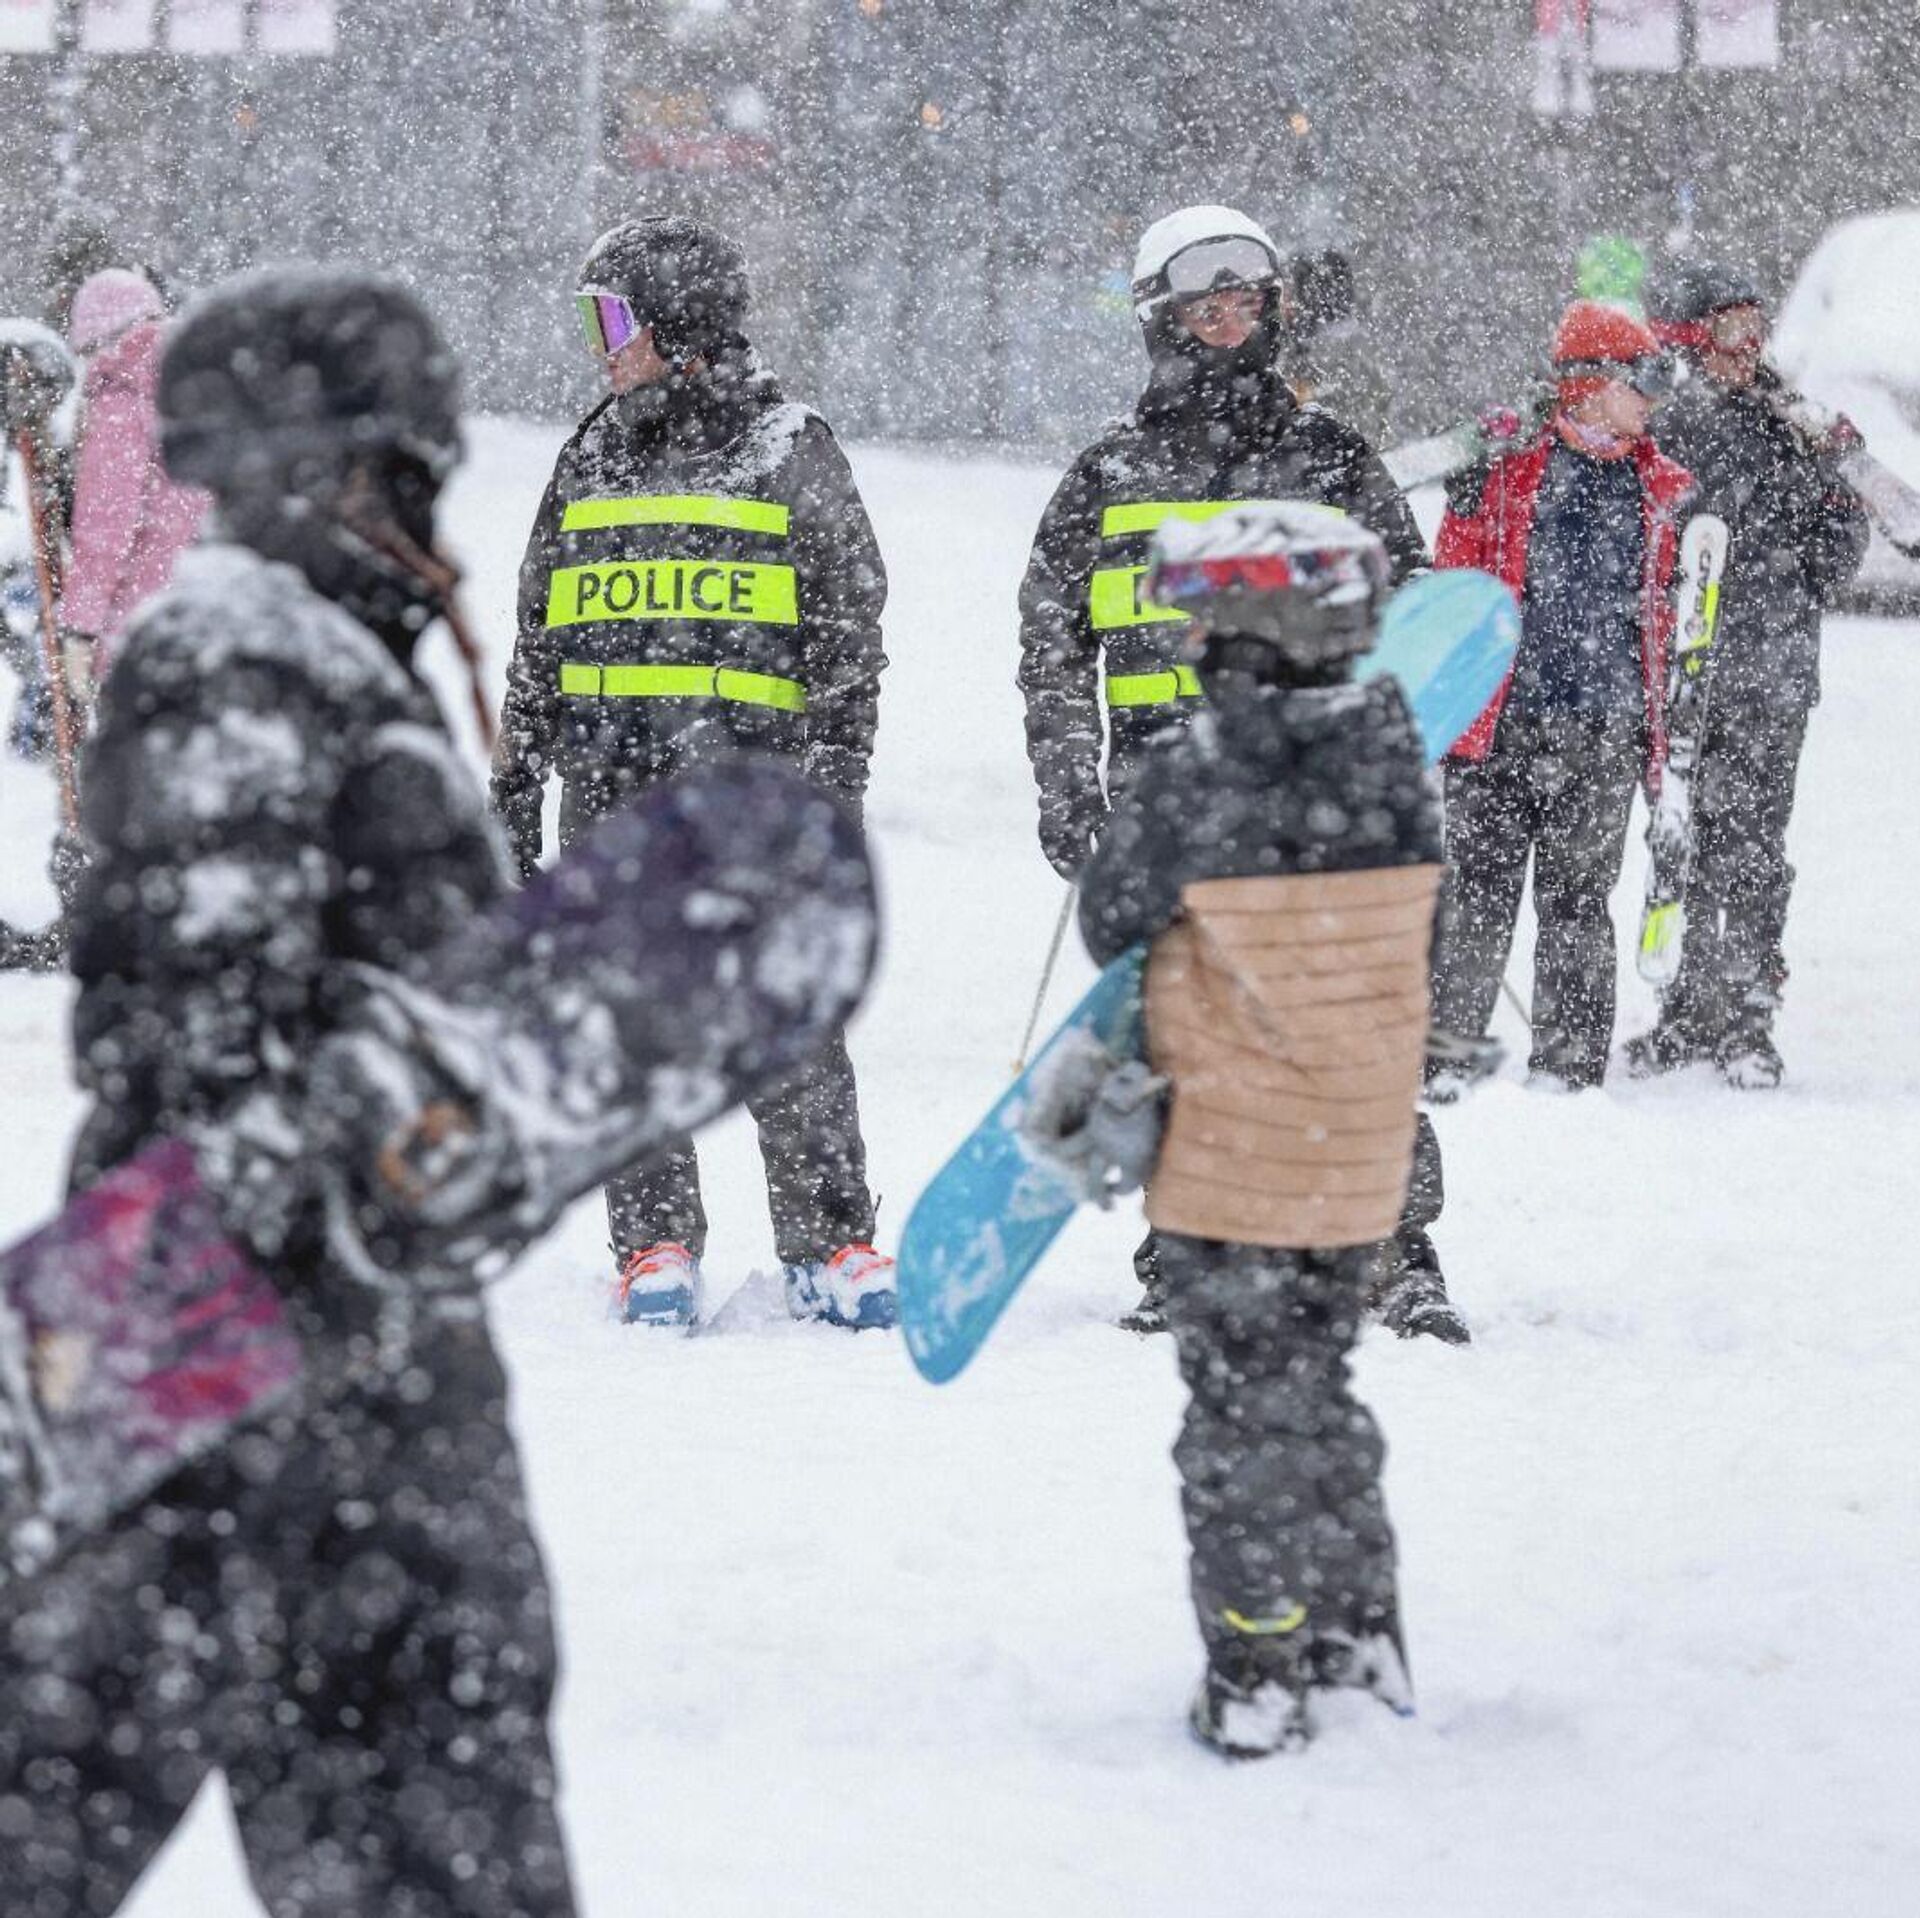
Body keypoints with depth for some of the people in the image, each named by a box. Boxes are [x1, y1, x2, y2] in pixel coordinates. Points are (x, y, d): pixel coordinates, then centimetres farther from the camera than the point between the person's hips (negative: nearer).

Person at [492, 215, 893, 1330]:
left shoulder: (790, 451, 2)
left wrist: (837, 782, -8)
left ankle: (831, 1243, 0)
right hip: (611, 787, 5)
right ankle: (657, 1247, 8)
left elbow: (850, 630, 1)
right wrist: (515, 791, 16)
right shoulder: (595, 458, 17)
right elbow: (541, 640, 21)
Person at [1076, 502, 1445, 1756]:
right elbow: (1414, 936, 4)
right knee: (1316, 1389, 22)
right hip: (1365, 1158, 5)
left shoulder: (1192, 779, -19)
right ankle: (1360, 1631, 29)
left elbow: (1113, 931, -7)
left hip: (1230, 1159, -5)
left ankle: (1259, 1677, 8)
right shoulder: (1395, 764, -5)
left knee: (1244, 1408, 5)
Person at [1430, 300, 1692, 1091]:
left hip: (1604, 733, 3)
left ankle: (1569, 1068, 10)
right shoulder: (1502, 467, 1)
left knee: (1578, 904, 5)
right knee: (1480, 896, -2)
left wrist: (1658, 729, 16)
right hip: (1501, 722, -3)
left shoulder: (1660, 489, 12)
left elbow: (1661, 610, 19)